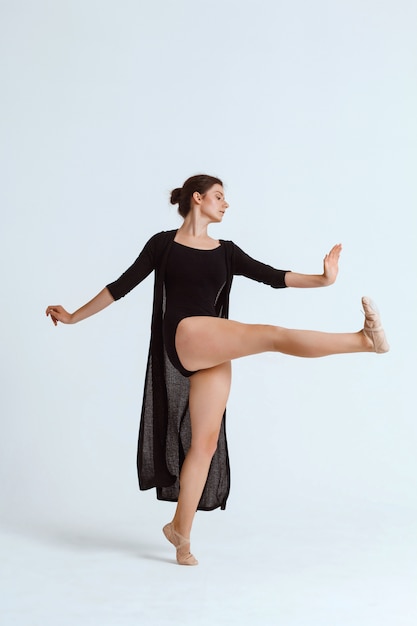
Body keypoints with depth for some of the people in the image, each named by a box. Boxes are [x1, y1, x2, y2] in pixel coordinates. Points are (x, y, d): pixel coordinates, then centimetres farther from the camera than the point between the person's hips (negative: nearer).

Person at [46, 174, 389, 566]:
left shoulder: (225, 251, 19)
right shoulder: (163, 243, 8)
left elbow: (271, 276, 9)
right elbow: (122, 285, 12)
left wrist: (322, 279, -5)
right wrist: (74, 317, 14)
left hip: (213, 354, 5)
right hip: (185, 337, -5)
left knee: (206, 442, 1)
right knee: (272, 335, -23)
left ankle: (180, 532, 9)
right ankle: (364, 339, -26)